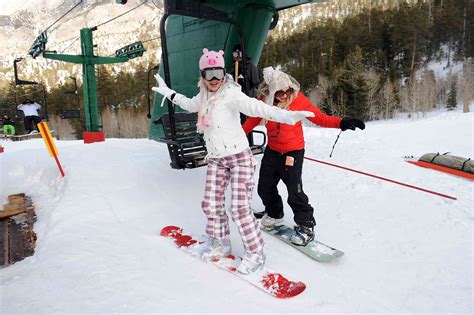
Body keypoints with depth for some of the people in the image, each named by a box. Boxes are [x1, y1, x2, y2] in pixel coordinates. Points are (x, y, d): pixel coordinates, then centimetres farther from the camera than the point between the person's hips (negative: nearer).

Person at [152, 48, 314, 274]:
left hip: (239, 156, -7)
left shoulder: (230, 94, -17)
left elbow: (253, 107, -34)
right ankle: (220, 243, 30)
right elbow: (190, 105, 30)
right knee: (211, 204, 7)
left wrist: (285, 116, -51)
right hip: (216, 160, 7)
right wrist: (169, 93, 37)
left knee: (240, 207, -10)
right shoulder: (204, 96, 7)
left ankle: (255, 253, 8)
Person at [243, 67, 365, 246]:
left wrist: (342, 123, -24)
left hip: (293, 152, -4)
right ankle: (275, 214, 40)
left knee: (294, 192, -10)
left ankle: (306, 226, 10)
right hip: (272, 151, 4)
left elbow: (318, 117, -13)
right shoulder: (264, 101, -10)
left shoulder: (297, 99, -16)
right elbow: (253, 120, 7)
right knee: (265, 188, 14)